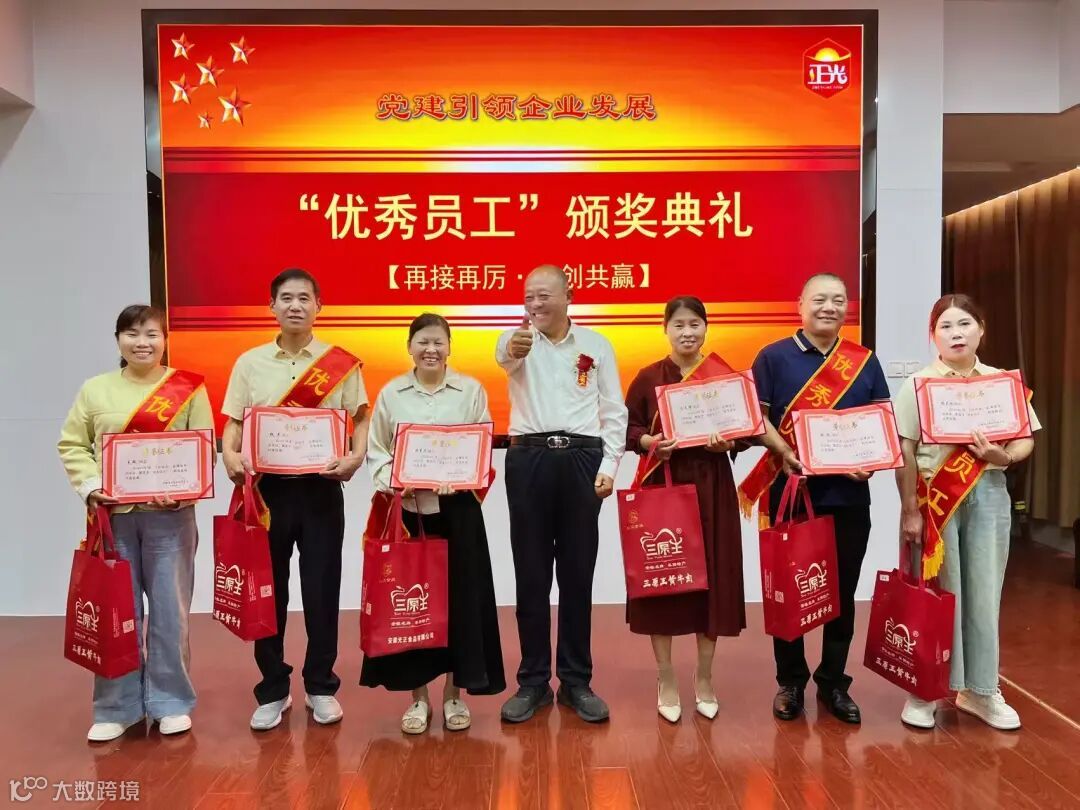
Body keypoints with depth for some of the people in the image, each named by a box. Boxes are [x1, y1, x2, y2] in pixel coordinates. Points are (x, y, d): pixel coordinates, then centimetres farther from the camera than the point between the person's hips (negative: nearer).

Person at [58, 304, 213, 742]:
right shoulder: (95, 389, 7)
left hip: (169, 515, -1)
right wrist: (91, 487, -9)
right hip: (112, 515, 2)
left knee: (170, 611, 5)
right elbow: (71, 445, 7)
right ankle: (116, 707, 21)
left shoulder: (188, 388, 1)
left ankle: (171, 702, 20)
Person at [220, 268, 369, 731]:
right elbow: (234, 422, 7)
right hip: (267, 486, 2)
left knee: (321, 589, 5)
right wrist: (230, 456, -13)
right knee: (268, 590, 8)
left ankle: (320, 687, 21)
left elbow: (361, 419, 2)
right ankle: (273, 690, 23)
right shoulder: (250, 362, 6)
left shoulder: (341, 363, 1)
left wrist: (355, 457, -17)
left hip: (320, 487, -1)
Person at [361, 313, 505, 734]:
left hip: (457, 507, -1)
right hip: (405, 508, 1)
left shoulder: (471, 390, 4)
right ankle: (417, 696, 20)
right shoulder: (390, 393, 6)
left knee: (460, 598, 3)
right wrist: (393, 482, -12)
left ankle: (454, 693, 20)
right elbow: (375, 450, 7)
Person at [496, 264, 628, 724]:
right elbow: (503, 355, -22)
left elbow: (614, 411, 8)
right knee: (531, 574, 5)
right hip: (529, 459, 0)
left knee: (577, 573, 7)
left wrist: (609, 466, -3)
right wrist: (513, 348, -46)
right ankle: (533, 681, 18)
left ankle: (576, 681, 19)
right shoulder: (518, 339, 5)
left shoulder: (596, 345, 8)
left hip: (581, 459, 1)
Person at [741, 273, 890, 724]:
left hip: (849, 494, 3)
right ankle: (790, 682, 23)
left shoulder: (865, 361, 9)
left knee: (842, 591, 11)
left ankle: (834, 683, 26)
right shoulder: (774, 357, 0)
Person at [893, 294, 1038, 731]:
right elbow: (904, 451, -8)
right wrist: (909, 510, -12)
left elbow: (1026, 440, 8)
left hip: (988, 495, 3)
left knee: (984, 594, 9)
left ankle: (979, 690, 25)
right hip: (934, 497, -3)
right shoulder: (918, 384, -5)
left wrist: (1004, 456, -15)